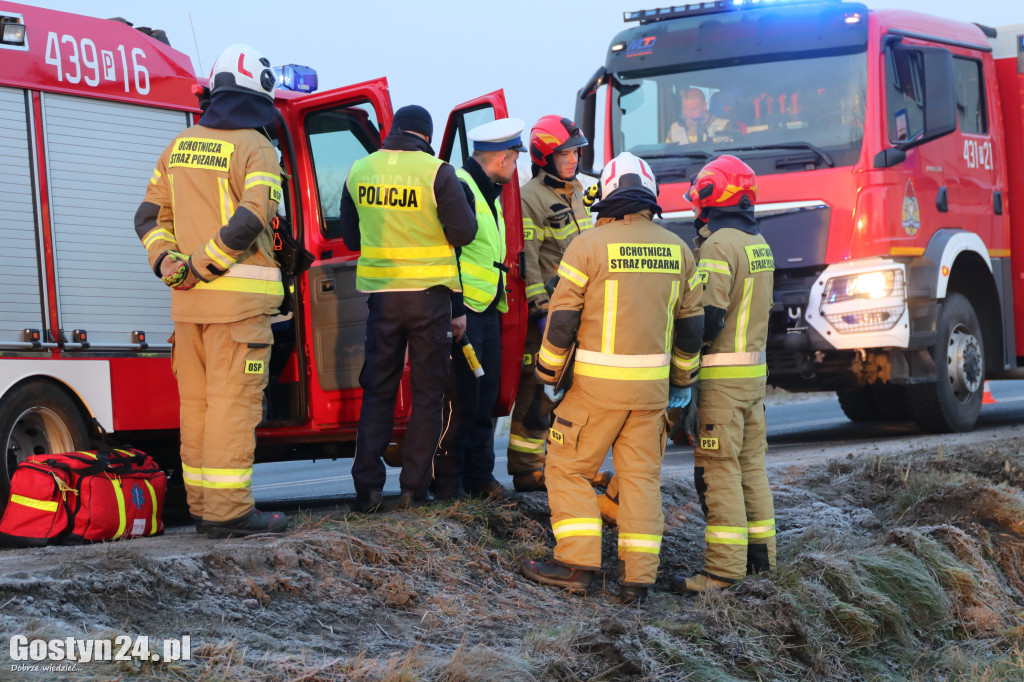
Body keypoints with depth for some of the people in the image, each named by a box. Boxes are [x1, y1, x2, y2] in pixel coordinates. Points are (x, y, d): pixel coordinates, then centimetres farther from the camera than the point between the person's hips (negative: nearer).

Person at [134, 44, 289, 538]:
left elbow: (150, 215, 12)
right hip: (240, 295, -7)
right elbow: (250, 221, -20)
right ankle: (228, 510, -7)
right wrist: (203, 266, -13)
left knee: (196, 401, 11)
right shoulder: (256, 149, -8)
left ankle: (201, 503, 16)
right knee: (234, 400, -6)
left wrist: (169, 265, 1)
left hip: (188, 298, 7)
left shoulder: (180, 146, 13)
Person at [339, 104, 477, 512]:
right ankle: (414, 488, 6)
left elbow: (351, 237, 13)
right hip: (429, 294, -3)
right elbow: (464, 232, -10)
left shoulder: (359, 171, 4)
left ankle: (367, 486, 4)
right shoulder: (437, 172, -10)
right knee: (427, 393, 7)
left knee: (377, 391, 11)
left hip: (381, 291, 3)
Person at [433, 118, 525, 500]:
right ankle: (447, 481, -3)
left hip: (487, 311, 10)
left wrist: (500, 302, 26)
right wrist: (453, 310, -22)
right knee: (459, 398, -8)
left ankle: (479, 476, 19)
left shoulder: (489, 194, 20)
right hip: (462, 310, -10)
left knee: (484, 397, 12)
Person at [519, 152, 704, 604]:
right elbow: (691, 323, 12)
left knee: (568, 466, 7)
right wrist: (683, 380, 24)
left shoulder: (589, 246, -9)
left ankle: (578, 562, 1)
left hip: (598, 382, -5)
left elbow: (562, 318, -8)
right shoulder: (677, 250, 6)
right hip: (652, 384, 5)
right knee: (641, 475, 9)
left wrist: (548, 375, 5)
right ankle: (638, 576, 6)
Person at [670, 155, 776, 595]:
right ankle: (760, 553, 22)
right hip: (755, 371, 9)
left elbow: (708, 319, -20)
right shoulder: (758, 242, 13)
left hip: (722, 374, -9)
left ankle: (725, 566, -9)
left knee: (718, 468, -7)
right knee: (751, 462, 15)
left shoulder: (719, 246, -16)